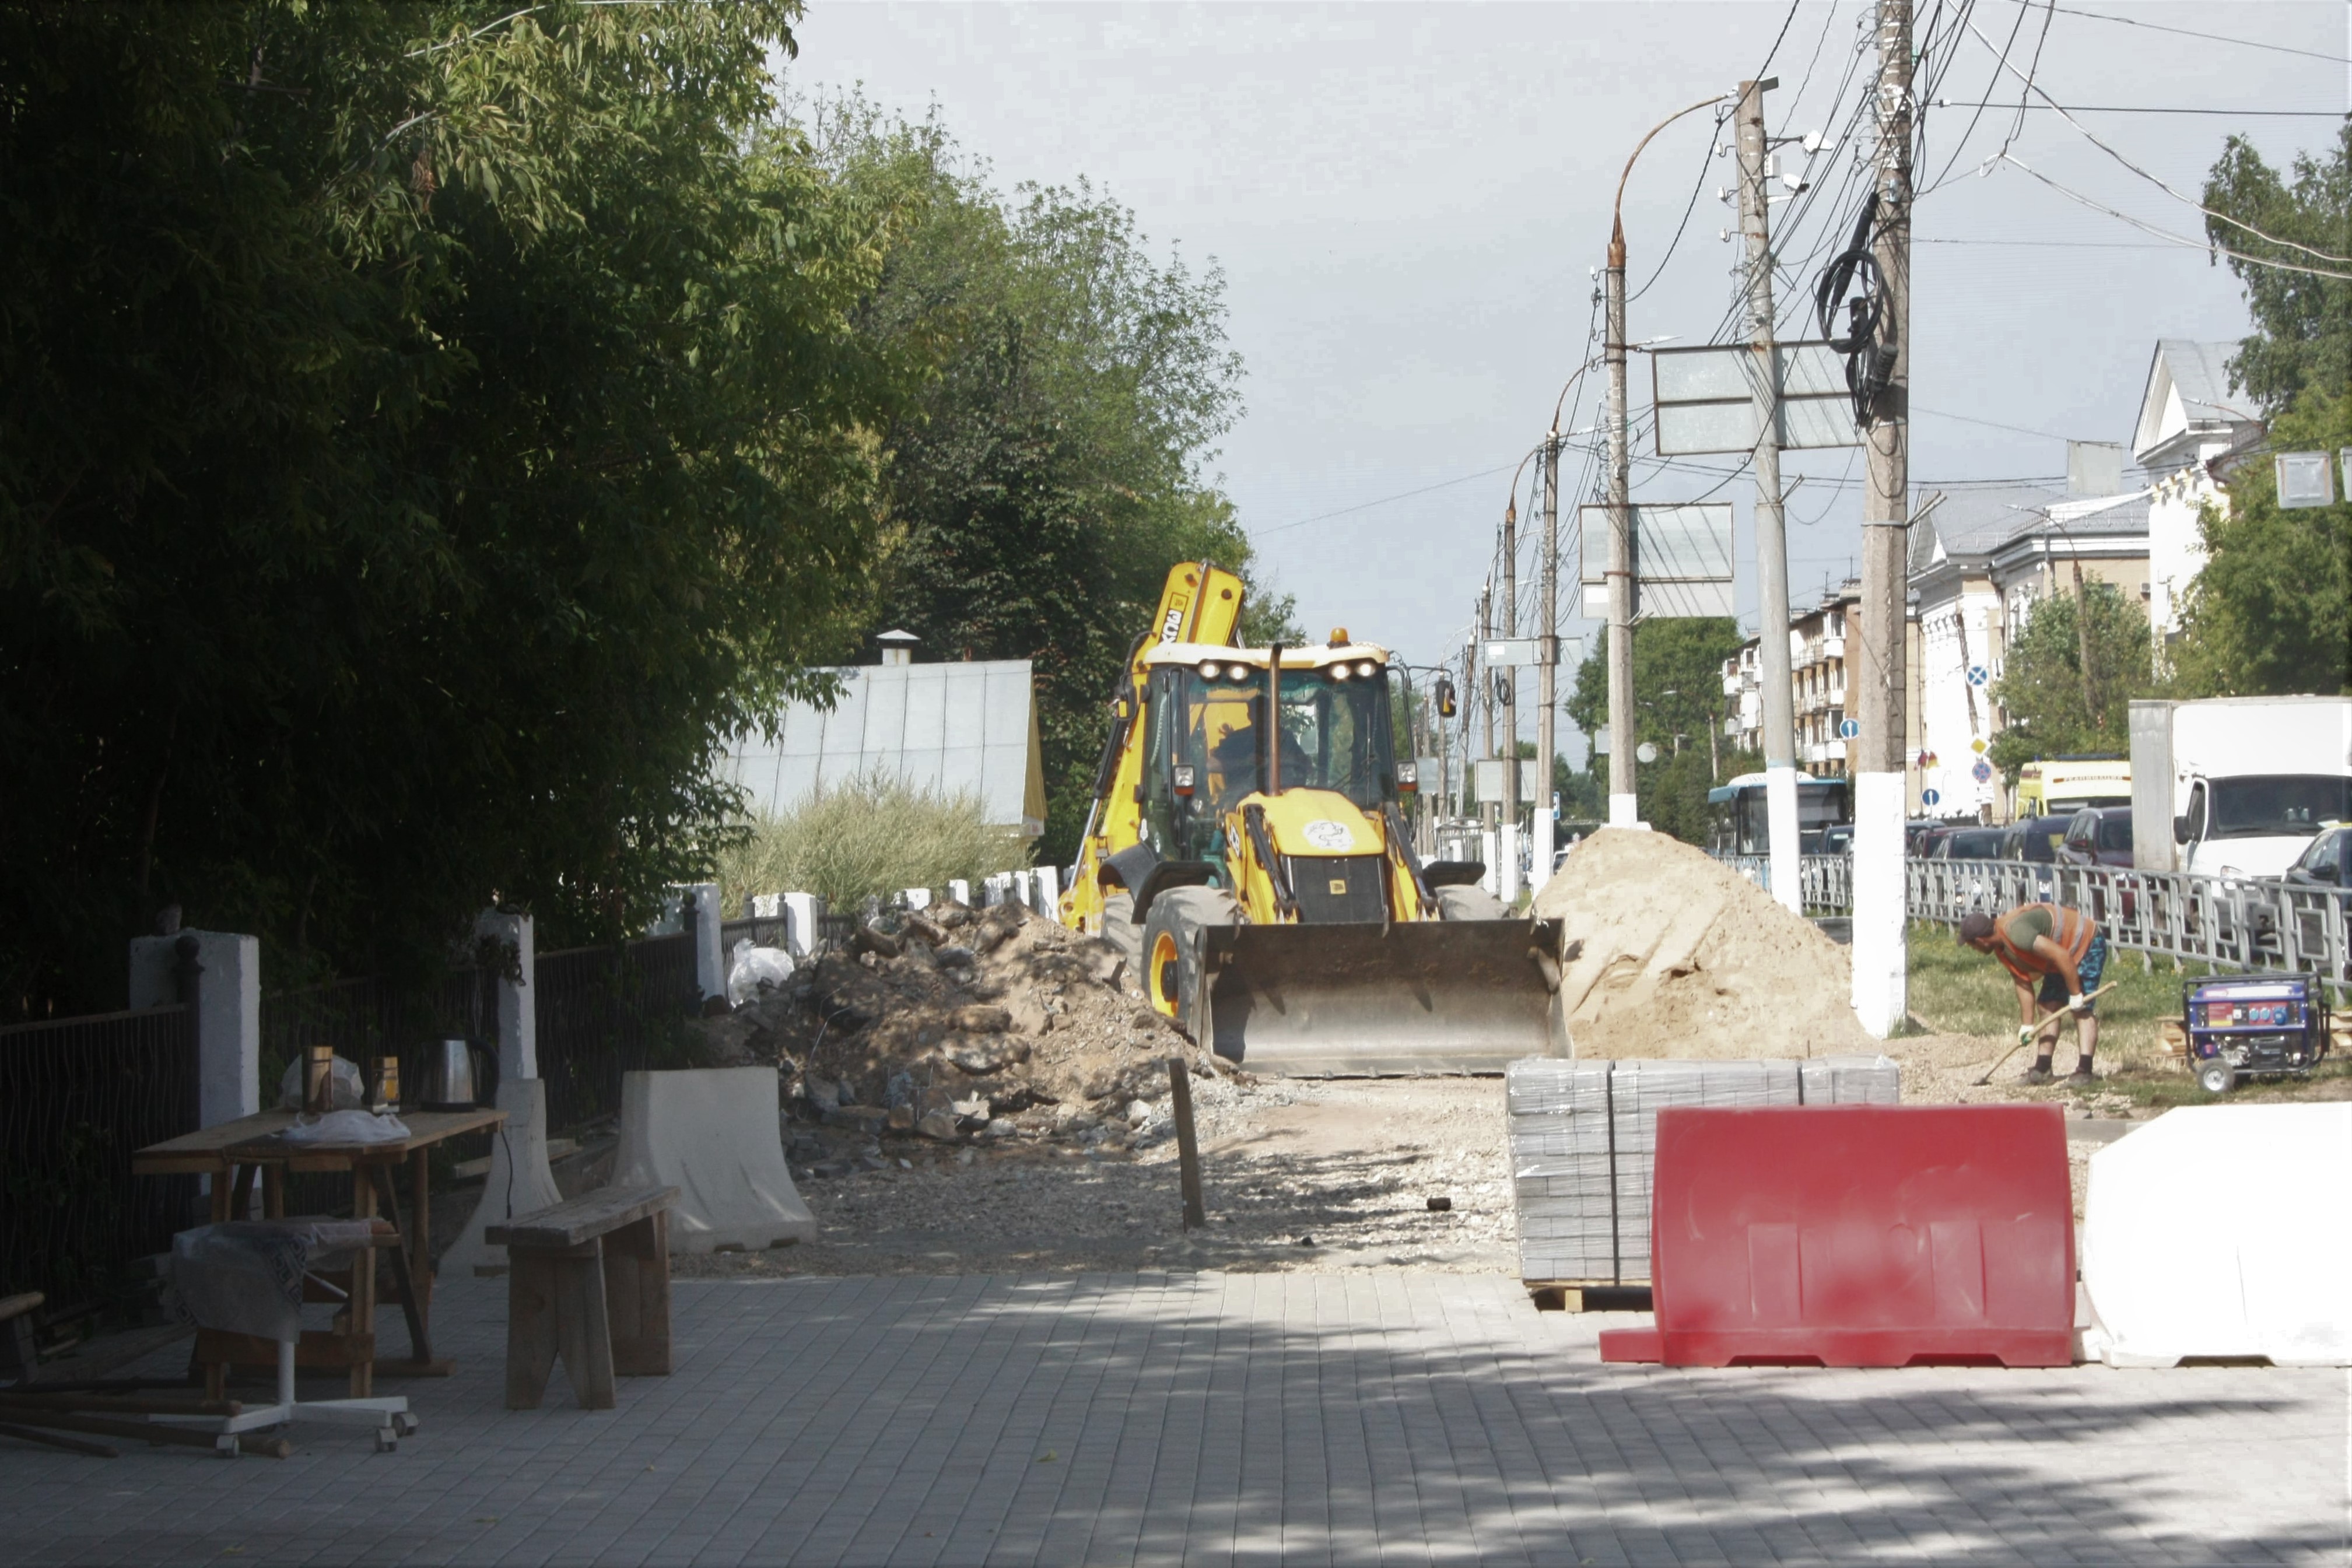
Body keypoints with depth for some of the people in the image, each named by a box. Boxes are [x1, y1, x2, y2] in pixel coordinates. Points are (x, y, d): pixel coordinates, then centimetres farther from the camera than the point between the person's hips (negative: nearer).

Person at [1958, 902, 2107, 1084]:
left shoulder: (2016, 933, -33)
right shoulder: (2002, 948, -1)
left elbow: (2061, 956, -34)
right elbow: (2023, 983, 6)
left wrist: (2075, 994, -26)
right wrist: (2028, 1025, 6)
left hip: (2088, 945, -10)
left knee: (2081, 1010, -17)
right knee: (2049, 1006, 9)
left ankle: (2084, 1071, -21)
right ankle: (2042, 1069, 12)